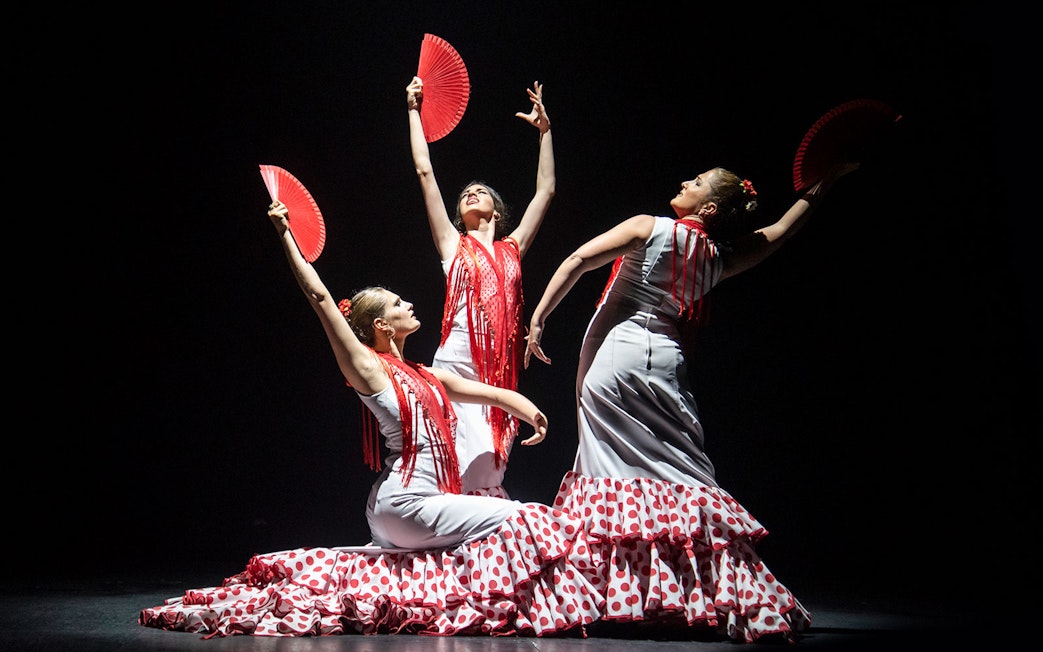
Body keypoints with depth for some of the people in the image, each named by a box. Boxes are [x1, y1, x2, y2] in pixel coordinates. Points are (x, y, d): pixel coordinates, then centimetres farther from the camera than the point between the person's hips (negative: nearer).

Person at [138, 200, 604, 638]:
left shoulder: (426, 376, 17)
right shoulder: (368, 367, -5)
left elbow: (490, 392, 15)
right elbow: (318, 296, -8)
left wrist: (529, 410, -3)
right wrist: (285, 235, -5)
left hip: (424, 499, 8)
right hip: (404, 500, -8)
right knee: (523, 521, -11)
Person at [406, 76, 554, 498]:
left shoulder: (512, 248, 18)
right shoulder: (453, 243, 13)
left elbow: (546, 190, 23)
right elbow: (424, 171, 12)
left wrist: (544, 128, 29)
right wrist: (415, 111, 16)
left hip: (499, 370, 3)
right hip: (457, 364, -2)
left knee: (490, 471, 2)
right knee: (458, 467, -10)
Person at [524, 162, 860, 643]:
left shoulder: (651, 228, -3)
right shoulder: (717, 259, 9)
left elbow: (577, 261, -9)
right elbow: (778, 233, 25)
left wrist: (538, 319, -5)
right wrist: (824, 183, 33)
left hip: (613, 354, -4)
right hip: (666, 363, 4)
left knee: (613, 467, -1)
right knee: (686, 473, 8)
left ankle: (623, 593, -1)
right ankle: (721, 591, 9)